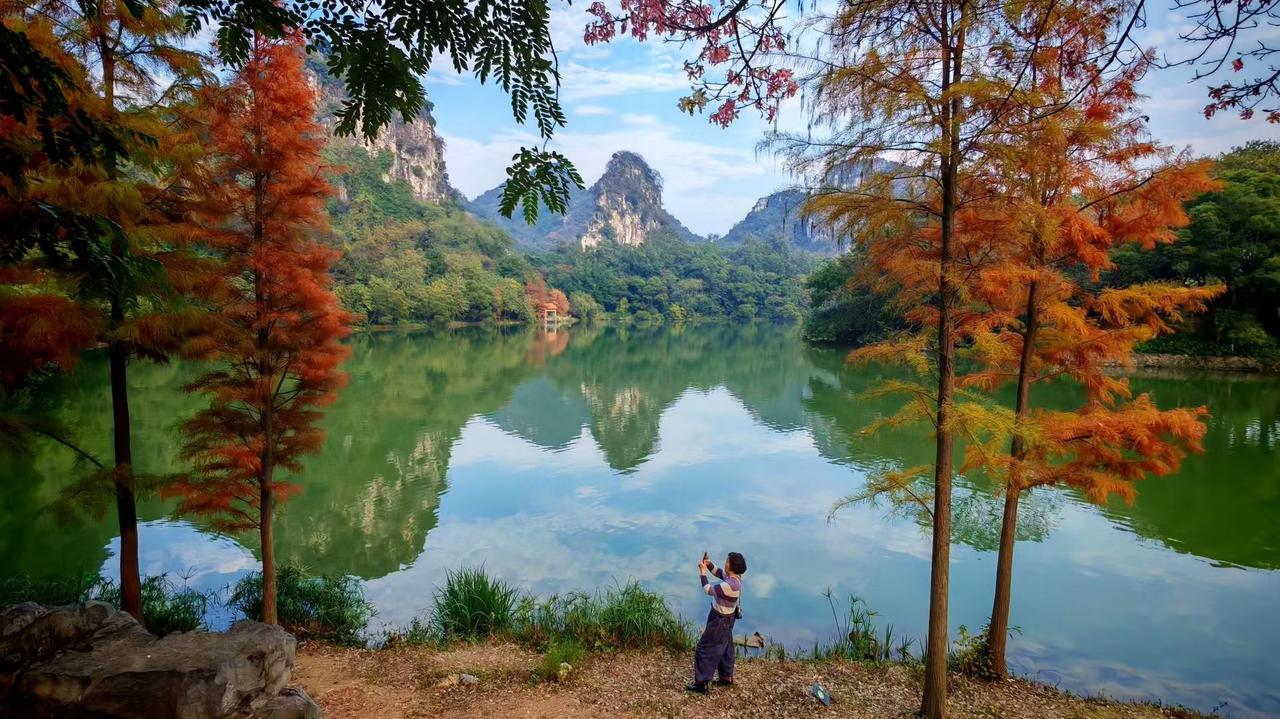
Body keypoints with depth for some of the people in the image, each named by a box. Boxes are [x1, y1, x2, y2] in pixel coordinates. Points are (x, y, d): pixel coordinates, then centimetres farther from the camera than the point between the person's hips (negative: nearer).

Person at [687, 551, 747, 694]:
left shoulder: (730, 585, -35)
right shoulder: (734, 576, -9)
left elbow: (709, 590, -24)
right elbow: (718, 572, 9)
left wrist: (703, 573, -15)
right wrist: (708, 564, -8)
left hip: (720, 620, -9)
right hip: (726, 617, 9)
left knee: (704, 650, 3)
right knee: (724, 649, 24)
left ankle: (701, 683, 11)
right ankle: (727, 678, 39)